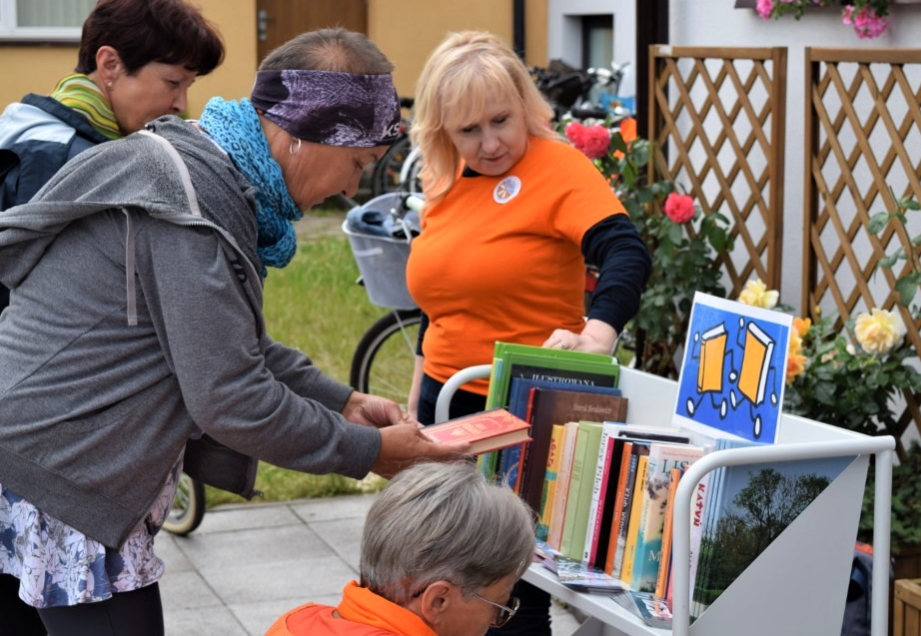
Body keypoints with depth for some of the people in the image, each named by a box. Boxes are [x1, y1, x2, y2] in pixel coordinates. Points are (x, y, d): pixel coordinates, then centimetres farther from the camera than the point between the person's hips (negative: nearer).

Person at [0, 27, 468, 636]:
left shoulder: (199, 164, 10)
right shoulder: (192, 203, -22)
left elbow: (229, 341, 20)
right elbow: (228, 399, -22)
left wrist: (342, 401, 11)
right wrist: (368, 450, -11)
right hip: (61, 488, -10)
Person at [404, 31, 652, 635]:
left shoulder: (556, 167, -12)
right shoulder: (447, 183, 8)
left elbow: (626, 252, -28)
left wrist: (598, 331, -46)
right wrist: (417, 402, 22)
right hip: (446, 403, 7)